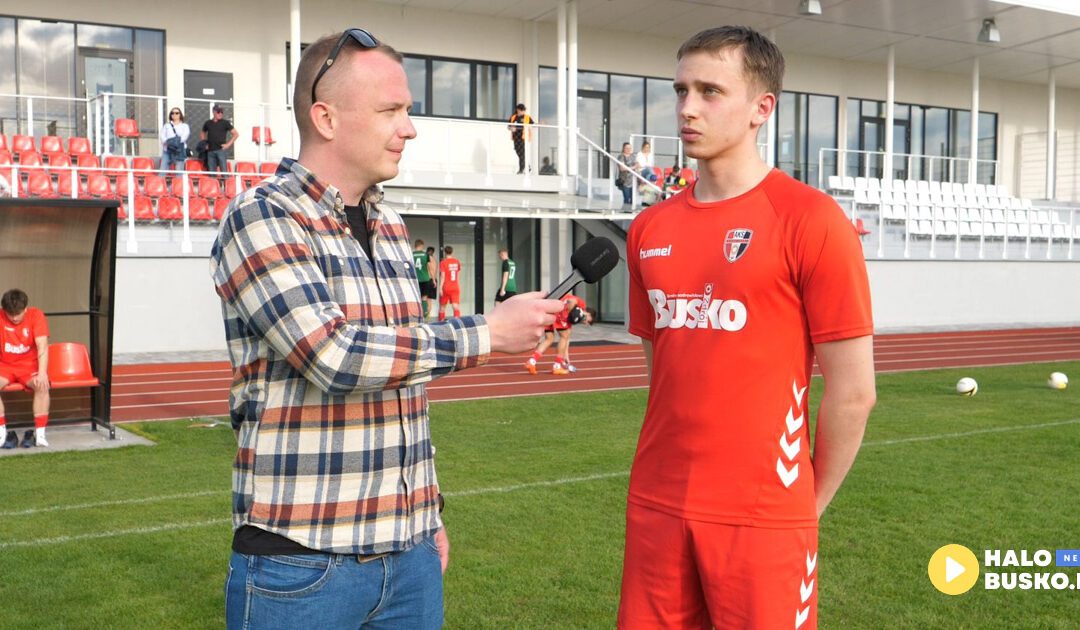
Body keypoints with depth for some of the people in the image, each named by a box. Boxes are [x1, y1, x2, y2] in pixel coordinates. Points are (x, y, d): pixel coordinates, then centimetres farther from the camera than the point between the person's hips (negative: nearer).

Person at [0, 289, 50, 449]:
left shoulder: (36, 315, -12)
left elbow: (42, 346, -20)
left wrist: (42, 373, -34)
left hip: (30, 364, -1)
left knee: (42, 385, -32)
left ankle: (40, 433, -24)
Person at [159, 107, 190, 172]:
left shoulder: (184, 126, 15)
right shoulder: (166, 125, 22)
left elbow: (186, 135, -4)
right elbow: (162, 135, 7)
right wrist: (167, 142, -15)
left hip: (180, 150, -2)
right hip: (167, 150, 2)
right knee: (163, 170, -9)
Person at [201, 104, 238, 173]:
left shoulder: (225, 123, 4)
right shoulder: (208, 123, 14)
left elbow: (236, 134, 3)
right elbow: (202, 134, 29)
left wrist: (228, 144, -4)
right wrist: (205, 144, 14)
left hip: (221, 150, -3)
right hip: (210, 151, 3)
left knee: (224, 171, -11)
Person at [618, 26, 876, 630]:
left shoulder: (810, 220, -10)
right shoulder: (650, 230, 7)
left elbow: (853, 391, -7)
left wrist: (807, 505, 1)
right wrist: (681, 471, 15)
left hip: (761, 517, -5)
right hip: (656, 507, 5)